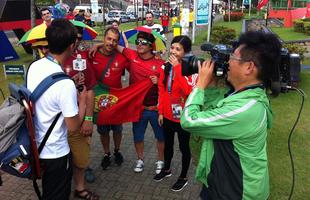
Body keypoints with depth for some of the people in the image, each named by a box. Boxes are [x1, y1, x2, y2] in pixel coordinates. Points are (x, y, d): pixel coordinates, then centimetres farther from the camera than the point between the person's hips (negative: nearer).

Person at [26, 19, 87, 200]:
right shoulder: (65, 84, -30)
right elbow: (73, 126, -21)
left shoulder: (34, 66, -7)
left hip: (36, 146, 7)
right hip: (56, 153, -7)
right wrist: (82, 101, -6)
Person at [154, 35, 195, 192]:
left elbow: (189, 91, -32)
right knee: (168, 144, 23)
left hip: (184, 117, -5)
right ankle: (166, 169, 46)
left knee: (184, 147, 13)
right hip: (167, 115, 5)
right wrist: (160, 111, 5)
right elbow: (161, 90, 6)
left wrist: (177, 68, -29)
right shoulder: (166, 66, 0)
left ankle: (183, 177, 33)